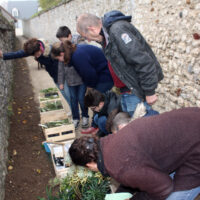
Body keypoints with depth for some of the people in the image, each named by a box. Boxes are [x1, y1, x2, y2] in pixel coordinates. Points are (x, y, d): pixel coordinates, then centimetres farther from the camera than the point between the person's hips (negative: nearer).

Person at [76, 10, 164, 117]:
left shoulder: (118, 30, -21)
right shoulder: (106, 33, 10)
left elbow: (143, 61, -25)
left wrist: (149, 91, -21)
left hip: (137, 89, -10)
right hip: (126, 90, 10)